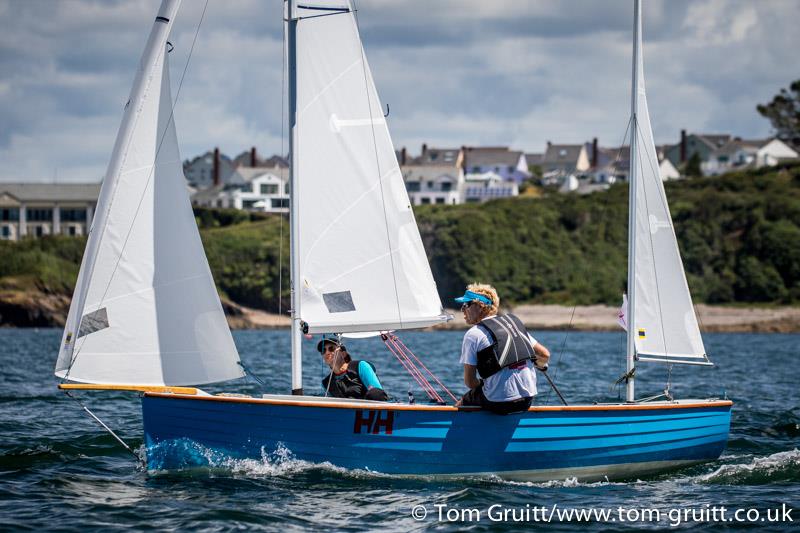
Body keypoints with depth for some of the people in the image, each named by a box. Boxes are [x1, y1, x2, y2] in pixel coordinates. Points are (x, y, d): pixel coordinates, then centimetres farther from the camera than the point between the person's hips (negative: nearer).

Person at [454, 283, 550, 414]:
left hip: (499, 404, -5)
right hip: (527, 401, 6)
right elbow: (545, 355, 15)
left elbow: (470, 381, -5)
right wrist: (542, 365, 39)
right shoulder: (514, 322, 13)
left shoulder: (472, 335, -5)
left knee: (461, 404, 19)